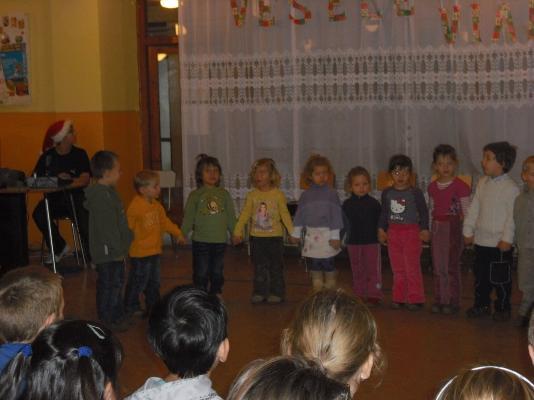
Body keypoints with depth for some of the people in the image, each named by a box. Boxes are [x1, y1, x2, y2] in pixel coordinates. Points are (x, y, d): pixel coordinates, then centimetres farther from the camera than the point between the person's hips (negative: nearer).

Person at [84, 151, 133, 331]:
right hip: (108, 251, -11)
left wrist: (123, 244, 24)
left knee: (116, 281, 19)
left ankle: (117, 316, 30)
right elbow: (107, 227, -24)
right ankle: (108, 320, 7)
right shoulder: (102, 196, -21)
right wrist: (118, 249, -21)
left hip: (115, 250, 11)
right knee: (109, 284, -2)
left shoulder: (108, 192, 13)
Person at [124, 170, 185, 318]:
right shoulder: (135, 207, -20)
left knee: (153, 282, 17)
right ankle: (131, 306, 17)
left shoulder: (157, 206, 7)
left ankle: (153, 306, 29)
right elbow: (128, 228, -20)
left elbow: (165, 221, 18)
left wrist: (177, 233, 16)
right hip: (140, 253, -8)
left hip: (154, 251, 8)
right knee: (138, 282, 2)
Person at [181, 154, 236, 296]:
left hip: (220, 240, 3)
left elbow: (231, 217, 10)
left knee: (217, 272, 12)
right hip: (201, 240, -3)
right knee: (201, 273, 1)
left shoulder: (224, 194, 6)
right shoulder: (195, 195, -2)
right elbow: (188, 217, -3)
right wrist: (182, 235, -9)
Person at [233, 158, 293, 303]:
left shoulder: (278, 194, -6)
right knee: (259, 267, 9)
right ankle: (260, 292, 18)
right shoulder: (252, 195, 1)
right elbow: (245, 214, 3)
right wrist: (238, 231, -1)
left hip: (274, 237, -2)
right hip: (256, 237, 3)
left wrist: (293, 232, -10)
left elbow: (285, 215, -4)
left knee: (276, 266, 6)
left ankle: (277, 292, 16)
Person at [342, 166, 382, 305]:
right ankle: (359, 295, 18)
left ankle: (374, 294, 4)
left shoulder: (374, 203, -2)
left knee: (373, 269, -2)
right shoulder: (347, 204, 2)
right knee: (357, 270, 10)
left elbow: (380, 222, 2)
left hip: (372, 242, -2)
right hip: (353, 242, 2)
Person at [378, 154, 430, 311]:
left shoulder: (415, 193, -7)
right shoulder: (387, 193, 5)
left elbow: (424, 212, -2)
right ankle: (399, 298, 18)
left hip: (411, 232, -4)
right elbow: (384, 213, 14)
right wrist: (381, 229, 10)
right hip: (393, 232, 4)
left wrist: (424, 230, -5)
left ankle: (415, 299, 5)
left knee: (412, 267, -3)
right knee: (397, 268, 10)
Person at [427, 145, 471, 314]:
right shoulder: (432, 187, 8)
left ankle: (453, 302, 8)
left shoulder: (460, 186, -9)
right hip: (437, 228, 5)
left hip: (453, 227, -5)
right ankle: (439, 300, 18)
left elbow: (466, 211, -7)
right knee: (438, 267, 10)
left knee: (452, 266, -1)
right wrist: (429, 229, 13)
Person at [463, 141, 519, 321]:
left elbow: (512, 216, -16)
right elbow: (474, 208, 10)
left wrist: (507, 239, -18)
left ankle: (503, 308, 19)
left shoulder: (511, 187, -15)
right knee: (480, 275, 15)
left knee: (500, 278, 5)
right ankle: (481, 305, 29)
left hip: (499, 243, -6)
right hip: (481, 239, 6)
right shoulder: (482, 183, 6)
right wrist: (468, 231, 9)